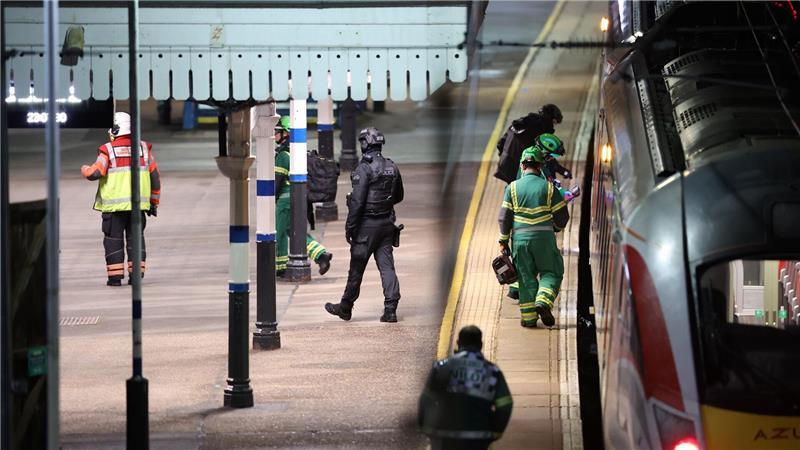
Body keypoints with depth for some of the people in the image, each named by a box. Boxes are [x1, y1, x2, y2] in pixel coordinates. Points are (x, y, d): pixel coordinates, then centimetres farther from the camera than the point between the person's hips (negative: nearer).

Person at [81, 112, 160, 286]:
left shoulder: (108, 150, -7)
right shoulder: (143, 148, 5)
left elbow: (95, 173, -14)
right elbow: (155, 177, 8)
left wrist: (85, 169, 10)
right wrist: (153, 202, 17)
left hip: (114, 204, -3)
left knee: (113, 239, 5)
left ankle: (115, 276, 2)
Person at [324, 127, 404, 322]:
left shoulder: (364, 169, -16)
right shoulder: (392, 167, 5)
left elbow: (357, 201, -19)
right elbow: (398, 196, 17)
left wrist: (350, 227, -14)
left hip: (367, 225, -6)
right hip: (387, 223, 6)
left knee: (357, 268, 6)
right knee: (387, 265, 4)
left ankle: (345, 307, 19)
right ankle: (390, 309, -4)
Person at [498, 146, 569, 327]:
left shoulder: (513, 188, 3)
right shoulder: (548, 187, 0)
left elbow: (504, 217, 2)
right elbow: (562, 216, 3)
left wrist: (503, 240, 12)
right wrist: (555, 227, 24)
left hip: (520, 238, 2)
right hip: (544, 238, -2)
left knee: (526, 277, 9)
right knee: (551, 272, 12)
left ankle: (529, 317, 7)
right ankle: (543, 302, -12)